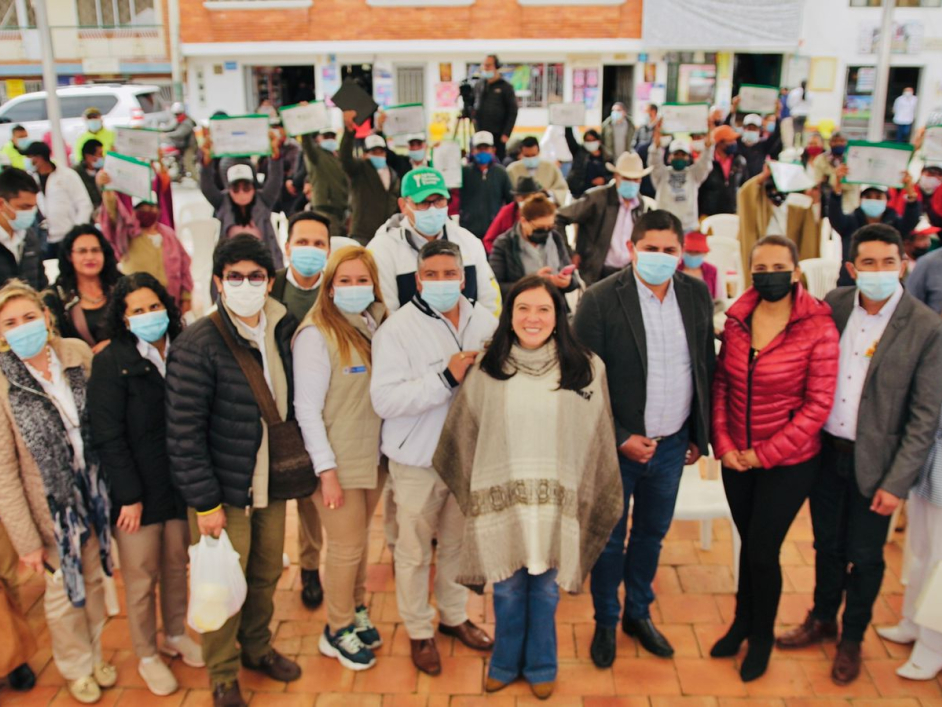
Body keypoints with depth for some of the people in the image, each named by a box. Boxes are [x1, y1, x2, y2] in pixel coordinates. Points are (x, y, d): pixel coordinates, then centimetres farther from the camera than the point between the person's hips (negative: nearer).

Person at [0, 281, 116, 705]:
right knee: (63, 593, 16)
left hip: (94, 495, 3)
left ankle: (95, 654, 45)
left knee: (94, 579, 20)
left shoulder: (78, 353, -11)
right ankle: (76, 667, 42)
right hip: (51, 507, -3)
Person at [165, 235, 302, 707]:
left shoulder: (281, 332, 2)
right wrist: (204, 502, -15)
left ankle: (257, 648, 43)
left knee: (267, 575, 19)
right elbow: (184, 432, -16)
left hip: (271, 485, 6)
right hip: (224, 492, -5)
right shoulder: (198, 346, -17)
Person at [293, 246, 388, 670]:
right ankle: (338, 631, 27)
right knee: (347, 547, 6)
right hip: (339, 462, -5)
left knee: (358, 540, 17)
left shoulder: (377, 325, 4)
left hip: (373, 456, 5)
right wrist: (327, 470, -16)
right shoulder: (317, 334, -14)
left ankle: (357, 611, 38)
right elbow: (306, 408, -15)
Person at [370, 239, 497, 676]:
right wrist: (446, 377, -27)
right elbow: (384, 399, -22)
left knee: (458, 541, 20)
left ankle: (453, 616, 42)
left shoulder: (484, 321, 0)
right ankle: (419, 631, 31)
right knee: (414, 550, 10)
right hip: (417, 460, -4)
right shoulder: (397, 329, -13)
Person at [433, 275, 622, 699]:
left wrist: (594, 499, 4)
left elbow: (597, 441, 1)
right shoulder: (487, 369, -4)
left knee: (545, 586, 15)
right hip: (501, 499, 0)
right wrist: (472, 492, 6)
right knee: (507, 587, 15)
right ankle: (506, 662, 39)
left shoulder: (586, 368, -5)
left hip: (556, 502, 0)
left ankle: (541, 665, 38)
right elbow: (464, 437, 4)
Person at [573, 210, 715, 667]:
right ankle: (606, 622, 34)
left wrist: (700, 435, 8)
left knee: (652, 534, 20)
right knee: (610, 539, 12)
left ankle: (639, 613, 41)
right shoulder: (600, 300, -16)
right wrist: (620, 439, -16)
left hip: (672, 445, 4)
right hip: (618, 445, -4)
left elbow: (706, 368, 7)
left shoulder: (697, 295, -1)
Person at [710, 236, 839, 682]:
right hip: (736, 458, 4)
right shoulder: (737, 319, -3)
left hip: (788, 462, -3)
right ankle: (742, 622, 40)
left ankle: (762, 637, 30)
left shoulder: (818, 328, -15)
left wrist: (765, 454, -14)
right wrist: (723, 444, -6)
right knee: (748, 543, 18)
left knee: (763, 549, 4)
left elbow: (817, 405, -14)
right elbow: (721, 383, 4)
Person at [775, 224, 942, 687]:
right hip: (825, 449, 3)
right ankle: (822, 620, 42)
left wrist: (896, 483, -14)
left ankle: (851, 639, 35)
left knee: (864, 558, 12)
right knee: (827, 545, 20)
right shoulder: (835, 303, -4)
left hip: (874, 459, -3)